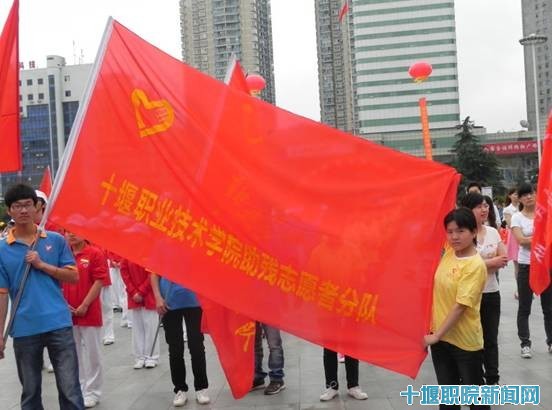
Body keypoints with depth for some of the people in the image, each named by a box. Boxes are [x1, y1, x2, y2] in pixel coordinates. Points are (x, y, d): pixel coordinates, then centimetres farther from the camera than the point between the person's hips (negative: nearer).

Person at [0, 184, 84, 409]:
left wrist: (42, 265, -10)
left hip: (59, 324, 0)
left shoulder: (56, 240, 3)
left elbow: (73, 276, 2)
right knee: (30, 392, 13)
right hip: (24, 329, 1)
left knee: (70, 389, 1)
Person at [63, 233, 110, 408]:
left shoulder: (95, 253, -6)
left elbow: (99, 281, -11)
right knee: (74, 353, 13)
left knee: (92, 353, 4)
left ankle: (92, 392, 15)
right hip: (68, 312, 4)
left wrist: (84, 305, -14)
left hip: (89, 312, -4)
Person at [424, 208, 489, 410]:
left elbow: (460, 306, -22)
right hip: (440, 335, 6)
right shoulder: (448, 252, 0)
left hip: (465, 340, -6)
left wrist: (436, 335, -21)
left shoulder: (476, 265, -19)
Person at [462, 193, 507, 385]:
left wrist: (480, 264, -14)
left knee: (491, 339, 13)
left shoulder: (493, 232, 7)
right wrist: (491, 262, -12)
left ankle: (492, 379, 26)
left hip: (491, 293, 5)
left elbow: (503, 259, 1)